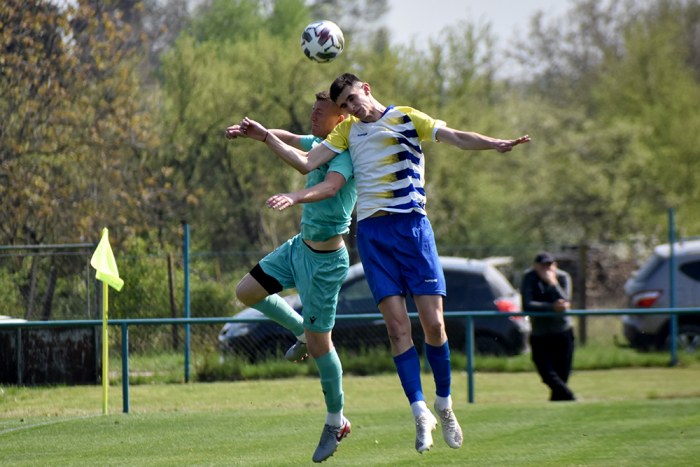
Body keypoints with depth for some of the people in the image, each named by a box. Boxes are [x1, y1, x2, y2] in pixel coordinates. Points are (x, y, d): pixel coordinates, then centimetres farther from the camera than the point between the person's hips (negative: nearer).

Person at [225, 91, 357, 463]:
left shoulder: (346, 154, -19)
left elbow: (330, 186, -40)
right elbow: (287, 139, 27)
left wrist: (295, 197, -57)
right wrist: (253, 132, 12)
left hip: (325, 260, -9)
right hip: (300, 246, 9)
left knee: (319, 343, -3)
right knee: (247, 292, 10)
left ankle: (336, 422, 12)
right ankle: (303, 331, 28)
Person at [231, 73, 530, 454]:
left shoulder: (407, 119, 6)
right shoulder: (347, 131, 16)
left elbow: (456, 137, -5)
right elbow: (306, 163, 11)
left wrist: (496, 144, -21)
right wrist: (266, 138, 2)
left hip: (413, 226, -2)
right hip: (373, 232, 2)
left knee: (433, 323, -7)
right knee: (397, 325, -9)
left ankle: (444, 404, 13)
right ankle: (420, 413, -6)